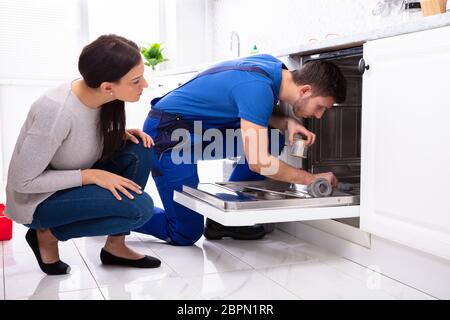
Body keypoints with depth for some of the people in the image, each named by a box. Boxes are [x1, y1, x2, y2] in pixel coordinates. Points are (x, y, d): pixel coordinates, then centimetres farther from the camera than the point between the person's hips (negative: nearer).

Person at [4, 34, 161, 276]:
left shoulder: (98, 96, -12)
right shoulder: (57, 111, -34)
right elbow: (22, 182, -25)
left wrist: (121, 135, -11)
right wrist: (91, 175, -26)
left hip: (72, 187, 7)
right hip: (36, 201, -7)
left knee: (138, 149, -13)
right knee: (140, 207, -23)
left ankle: (115, 246, -2)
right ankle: (48, 235, -3)